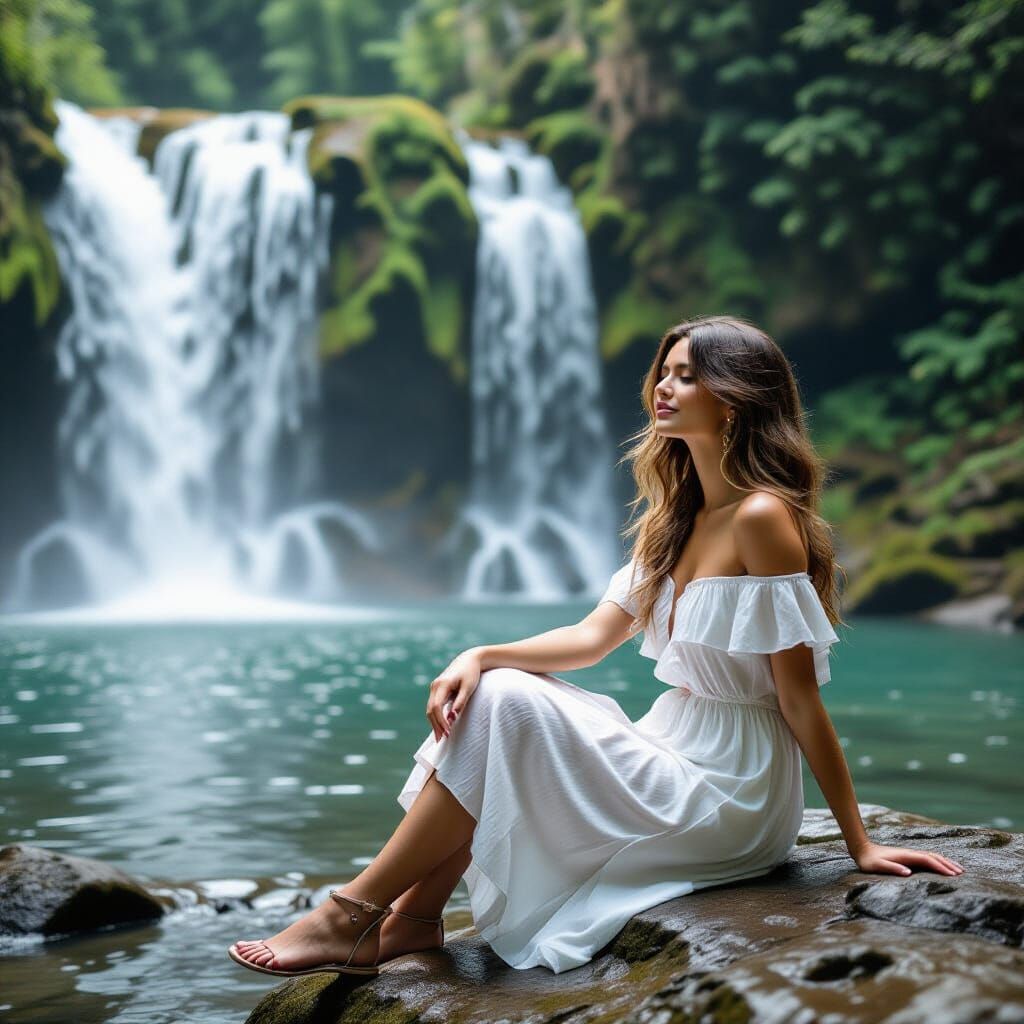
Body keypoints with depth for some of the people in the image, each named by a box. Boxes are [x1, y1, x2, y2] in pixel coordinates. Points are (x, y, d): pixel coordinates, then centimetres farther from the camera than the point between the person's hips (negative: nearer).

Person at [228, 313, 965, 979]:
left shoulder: (762, 516, -17)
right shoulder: (677, 518, 11)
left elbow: (800, 699, -17)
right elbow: (594, 637, 6)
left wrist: (860, 844, -12)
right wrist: (479, 656, -9)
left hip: (727, 795, -9)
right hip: (677, 756, 9)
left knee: (507, 702, -18)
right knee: (485, 689, -1)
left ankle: (354, 917, -8)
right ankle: (415, 916, -1)